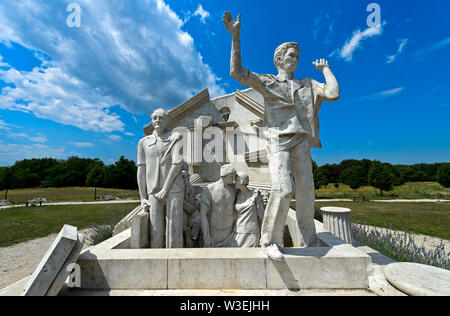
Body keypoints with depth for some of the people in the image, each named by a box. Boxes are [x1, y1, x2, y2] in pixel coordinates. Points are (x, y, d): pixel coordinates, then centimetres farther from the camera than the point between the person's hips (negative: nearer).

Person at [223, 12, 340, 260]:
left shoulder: (308, 85, 23)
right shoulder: (267, 82, 13)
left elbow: (334, 94, 11)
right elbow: (237, 72, 1)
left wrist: (326, 69, 22)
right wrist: (235, 36, -2)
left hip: (302, 141, 5)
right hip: (279, 140, -4)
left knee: (306, 192, 2)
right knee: (283, 190, -20)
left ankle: (309, 243, 17)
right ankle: (270, 241, -2)